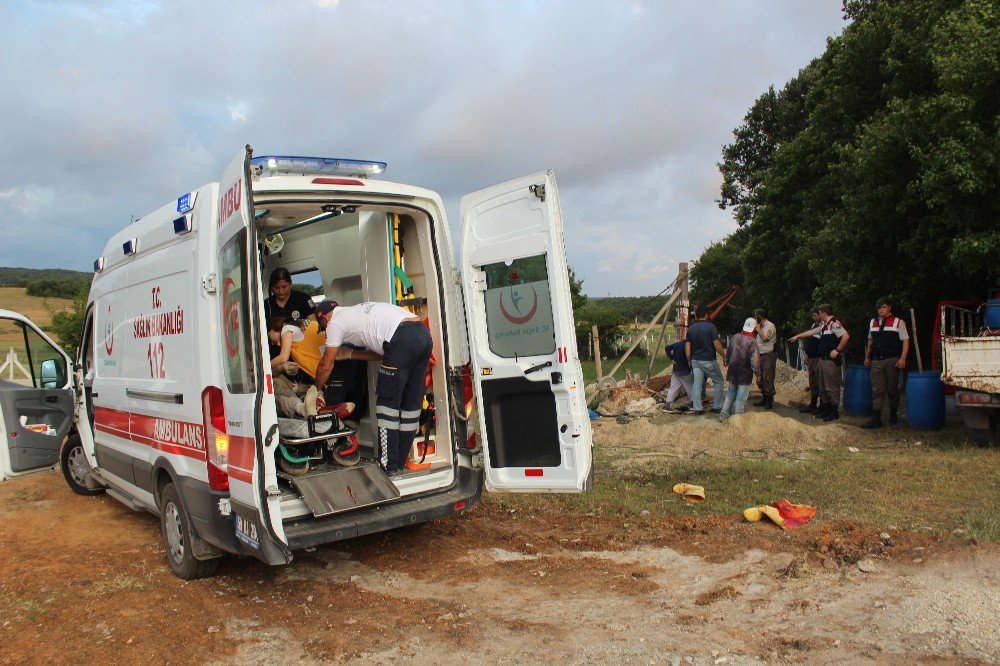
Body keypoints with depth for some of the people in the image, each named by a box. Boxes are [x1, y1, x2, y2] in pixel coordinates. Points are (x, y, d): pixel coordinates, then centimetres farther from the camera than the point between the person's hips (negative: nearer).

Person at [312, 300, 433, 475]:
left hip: (402, 339, -8)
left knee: (387, 403, 3)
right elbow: (378, 352, 37)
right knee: (411, 403, 13)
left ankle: (389, 465, 6)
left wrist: (315, 389, 34)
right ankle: (400, 462, 22)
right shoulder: (359, 311, 37)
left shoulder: (335, 322, 13)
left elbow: (326, 365, 19)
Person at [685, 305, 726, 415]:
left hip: (695, 360, 4)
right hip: (709, 360, -4)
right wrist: (725, 357, -2)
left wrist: (689, 360, 15)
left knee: (697, 383, 7)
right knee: (718, 381, 11)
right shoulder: (710, 326, -12)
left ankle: (697, 408, 6)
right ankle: (717, 406, 12)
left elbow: (687, 347, 5)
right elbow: (717, 345, -14)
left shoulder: (691, 328, 3)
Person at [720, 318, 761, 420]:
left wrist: (727, 363, 25)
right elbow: (755, 362, -21)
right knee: (741, 398, 4)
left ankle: (723, 415, 21)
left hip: (733, 372, 6)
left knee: (730, 394, 19)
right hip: (745, 374, -6)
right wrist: (757, 373, -7)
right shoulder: (752, 342, -20)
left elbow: (728, 352, 10)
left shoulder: (735, 337, -2)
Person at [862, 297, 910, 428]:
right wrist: (867, 357, 18)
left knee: (892, 389, 7)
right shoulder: (872, 322, 13)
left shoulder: (898, 322, 0)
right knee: (877, 390, -2)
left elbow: (905, 341, -3)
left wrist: (902, 358, -13)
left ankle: (893, 415, 24)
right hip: (876, 361, 3)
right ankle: (876, 419, -4)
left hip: (892, 360, -3)